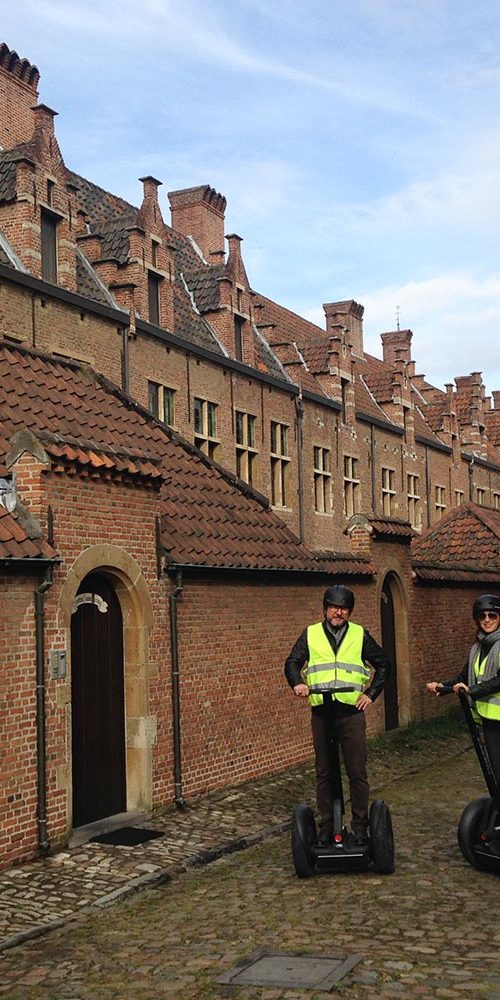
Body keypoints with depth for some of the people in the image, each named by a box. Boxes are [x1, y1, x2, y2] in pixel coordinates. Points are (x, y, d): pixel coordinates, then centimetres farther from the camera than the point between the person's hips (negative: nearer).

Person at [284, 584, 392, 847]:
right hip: (321, 712, 1)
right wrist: (297, 684, -12)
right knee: (324, 773, 8)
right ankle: (326, 827, 16)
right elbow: (292, 663, 8)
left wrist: (371, 693, 3)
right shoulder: (310, 634, 9)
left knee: (357, 772, -2)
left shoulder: (360, 634, 8)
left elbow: (383, 665, 14)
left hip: (351, 711, -1)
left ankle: (360, 827, 8)